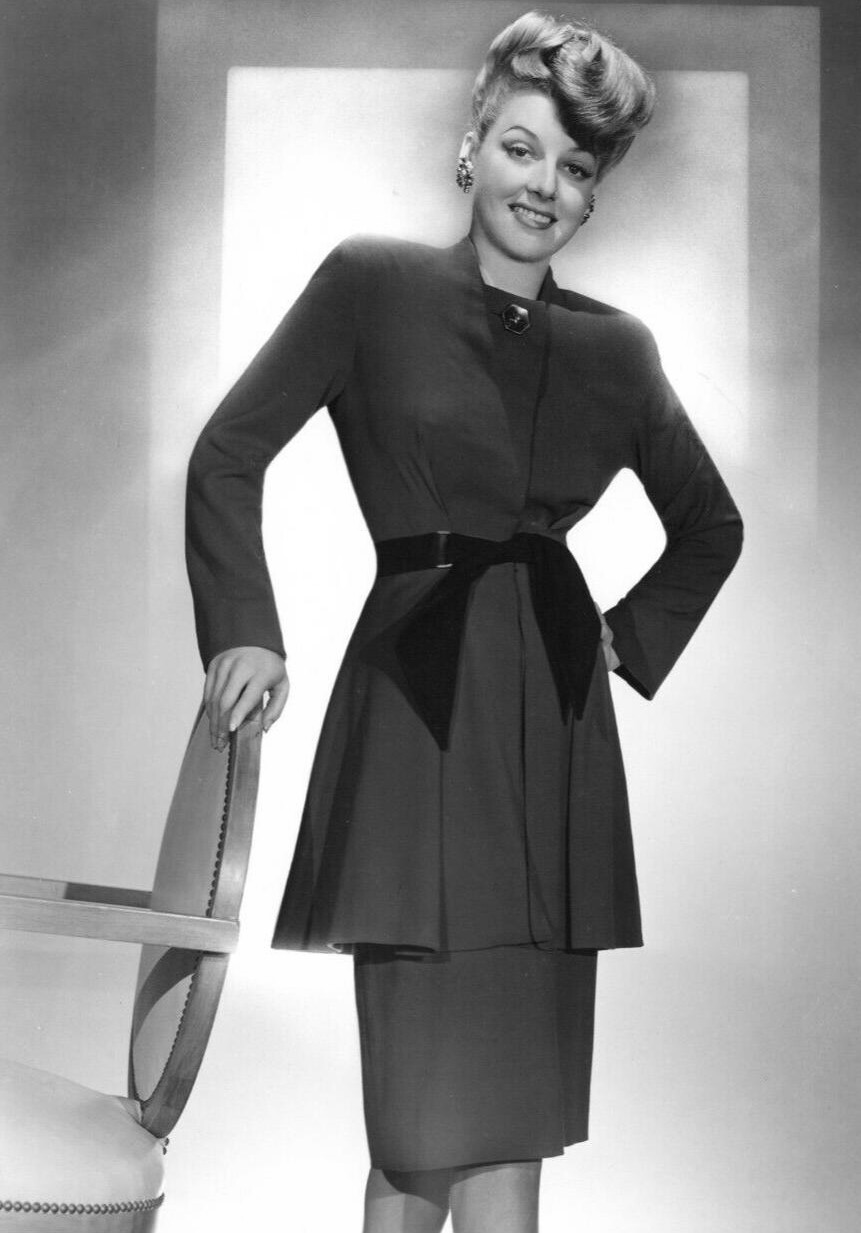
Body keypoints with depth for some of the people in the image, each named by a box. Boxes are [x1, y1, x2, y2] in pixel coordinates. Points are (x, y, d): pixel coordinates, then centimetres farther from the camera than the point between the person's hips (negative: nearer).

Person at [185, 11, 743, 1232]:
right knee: (445, 1099, -7)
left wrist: (635, 635, 13)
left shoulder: (616, 347, 13)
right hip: (418, 706, -4)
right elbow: (229, 456, 4)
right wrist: (245, 631, -4)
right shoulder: (372, 283, 2)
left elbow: (711, 526, 26)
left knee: (520, 1100, 6)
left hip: (554, 720, 5)